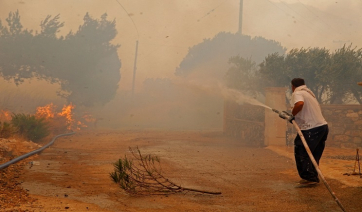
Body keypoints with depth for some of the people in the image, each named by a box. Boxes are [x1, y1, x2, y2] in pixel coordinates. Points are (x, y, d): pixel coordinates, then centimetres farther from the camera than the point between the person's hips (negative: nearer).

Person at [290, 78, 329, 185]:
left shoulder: (297, 93, -5)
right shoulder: (308, 93, 24)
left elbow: (300, 104, -27)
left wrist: (292, 114, -12)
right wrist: (293, 116, 27)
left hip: (311, 129, -9)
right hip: (323, 126, 9)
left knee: (302, 153, 2)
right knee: (314, 155, 18)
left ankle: (309, 177, 4)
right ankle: (314, 177, 24)